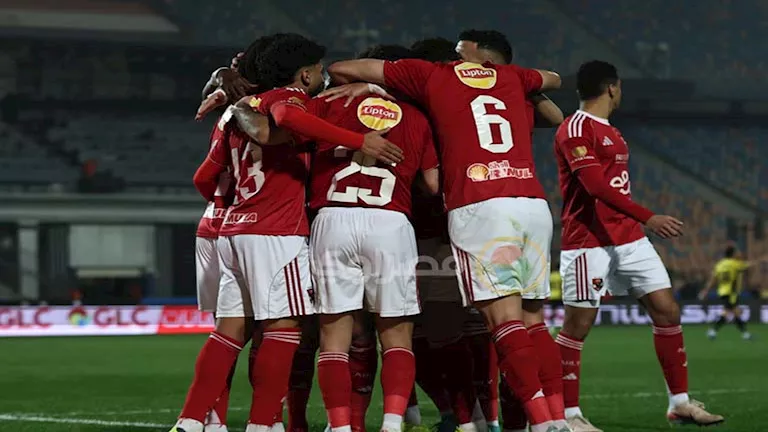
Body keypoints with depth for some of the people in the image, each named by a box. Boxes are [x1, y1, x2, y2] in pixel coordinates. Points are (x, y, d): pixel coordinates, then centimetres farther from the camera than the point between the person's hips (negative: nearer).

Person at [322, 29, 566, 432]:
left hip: (479, 208, -5)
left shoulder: (428, 75, 12)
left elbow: (340, 69, 17)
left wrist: (364, 84, 36)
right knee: (530, 317, 10)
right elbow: (552, 79, 48)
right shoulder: (510, 76, 25)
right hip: (534, 203, 5)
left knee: (505, 318, -8)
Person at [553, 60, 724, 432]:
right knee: (578, 325, -4)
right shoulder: (575, 130, -12)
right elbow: (595, 186, -23)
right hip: (588, 243, -9)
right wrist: (647, 218, -28)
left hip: (628, 238, 9)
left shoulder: (610, 132, 18)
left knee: (667, 311, 3)